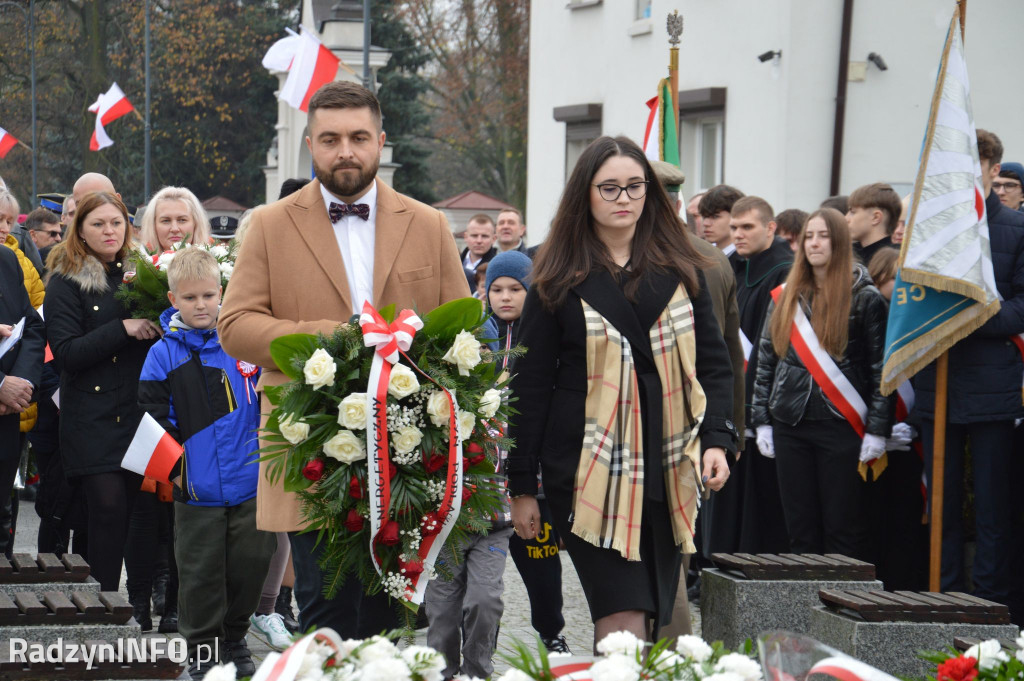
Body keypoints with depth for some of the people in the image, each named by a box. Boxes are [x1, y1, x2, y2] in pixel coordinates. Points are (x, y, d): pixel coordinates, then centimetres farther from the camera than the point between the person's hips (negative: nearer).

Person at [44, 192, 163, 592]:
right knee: (109, 506, -13)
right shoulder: (65, 282, 0)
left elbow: (158, 334, 19)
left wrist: (157, 328, -4)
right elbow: (66, 352, -10)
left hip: (138, 411, 4)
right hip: (93, 419, -4)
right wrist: (123, 329, -18)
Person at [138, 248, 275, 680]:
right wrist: (174, 466, -5)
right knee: (200, 572, 3)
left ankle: (235, 640, 24)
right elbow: (150, 417, 0)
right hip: (197, 490, -2)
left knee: (250, 563, 8)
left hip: (250, 482, 2)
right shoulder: (164, 355, -2)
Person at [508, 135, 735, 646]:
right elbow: (530, 386, 4)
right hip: (589, 470, -3)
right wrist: (522, 486, 1)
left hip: (667, 468, 3)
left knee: (655, 611, 7)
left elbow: (712, 363, 12)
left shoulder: (680, 272, 11)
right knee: (623, 616, -14)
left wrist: (717, 439, -5)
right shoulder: (560, 282, 3)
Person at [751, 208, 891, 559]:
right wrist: (761, 420, 7)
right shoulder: (785, 297, 12)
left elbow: (882, 368, -3)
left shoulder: (865, 298, 0)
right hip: (790, 424, 4)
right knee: (800, 528, 7)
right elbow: (765, 360, 14)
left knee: (843, 528, -2)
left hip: (842, 425, -4)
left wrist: (877, 429, -9)